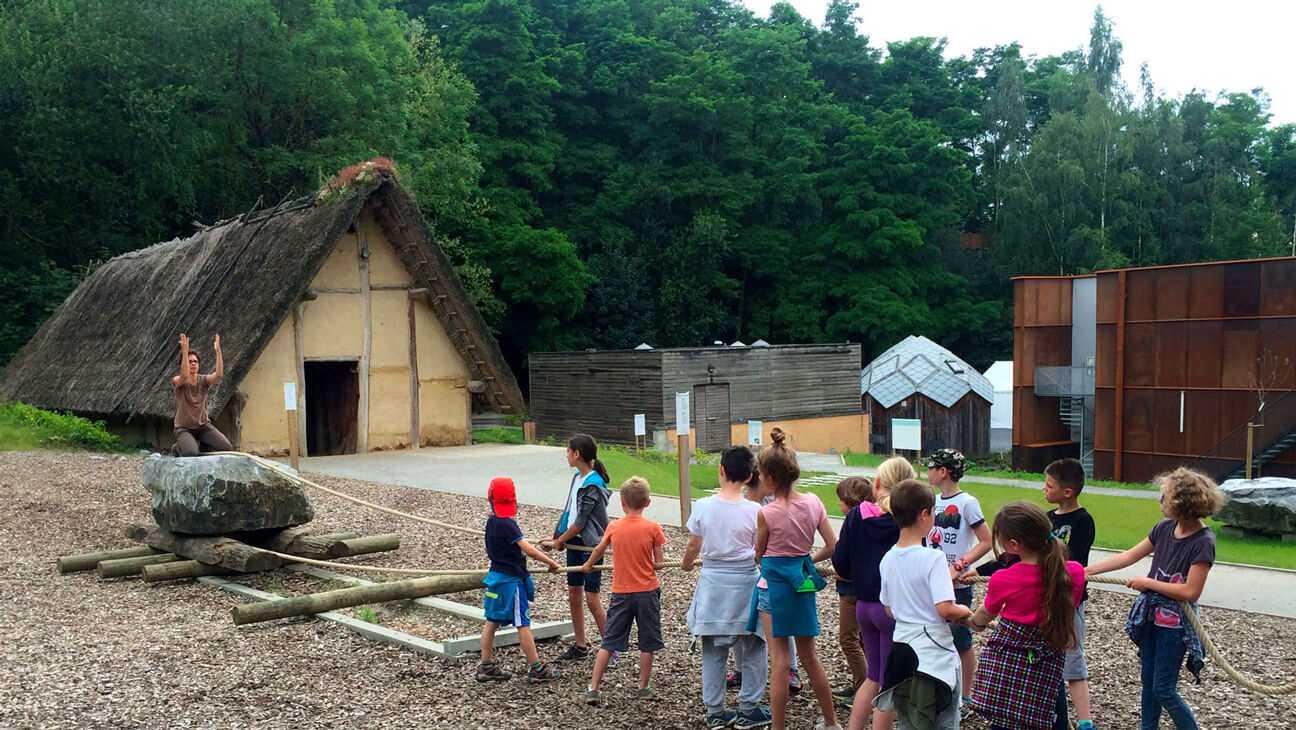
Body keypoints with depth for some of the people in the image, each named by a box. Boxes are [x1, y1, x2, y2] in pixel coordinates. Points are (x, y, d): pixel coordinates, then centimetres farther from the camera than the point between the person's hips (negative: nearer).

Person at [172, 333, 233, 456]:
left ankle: (200, 446, 12)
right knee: (190, 454, -32)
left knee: (227, 448, -16)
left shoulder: (204, 380, -2)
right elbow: (184, 376, -35)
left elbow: (219, 374, -23)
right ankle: (179, 447, 7)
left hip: (203, 425, 3)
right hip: (184, 428, -3)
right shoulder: (177, 381, -9)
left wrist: (218, 351, -32)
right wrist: (185, 351, -42)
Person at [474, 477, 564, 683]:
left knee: (492, 622, 13)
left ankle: (486, 667, 21)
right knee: (523, 624, -1)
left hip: (497, 577, 9)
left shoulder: (491, 521, 5)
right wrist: (550, 562, -16)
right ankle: (536, 668, 6)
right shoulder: (506, 524, -21)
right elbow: (528, 550, -25)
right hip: (511, 580, -9)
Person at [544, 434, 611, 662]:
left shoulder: (593, 485, -19)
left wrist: (559, 541, -6)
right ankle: (580, 646, 24)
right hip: (574, 543, 9)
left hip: (591, 545, -9)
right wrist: (556, 537, 8)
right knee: (574, 594, 12)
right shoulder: (577, 478, 9)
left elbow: (580, 523, -17)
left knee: (592, 598, -5)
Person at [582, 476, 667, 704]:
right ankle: (644, 687, 21)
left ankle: (593, 688, 6)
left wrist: (588, 565, 35)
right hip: (647, 591, -2)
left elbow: (599, 550, 15)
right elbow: (659, 562, -5)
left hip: (621, 593, 2)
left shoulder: (614, 527, -3)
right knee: (647, 642, 13)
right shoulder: (652, 528, -10)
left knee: (609, 642, 8)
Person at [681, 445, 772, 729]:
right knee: (753, 648, 14)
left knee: (713, 651, 13)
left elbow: (693, 547, 4)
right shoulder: (754, 511, -13)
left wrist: (686, 564, 26)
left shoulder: (702, 507, -8)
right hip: (745, 582, -2)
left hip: (712, 582, 2)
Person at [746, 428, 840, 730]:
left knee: (780, 662, 1)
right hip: (803, 580, 6)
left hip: (775, 580, -5)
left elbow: (759, 555, -2)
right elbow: (833, 546, 1)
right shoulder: (813, 502, -4)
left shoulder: (766, 513, -17)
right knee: (809, 656, 19)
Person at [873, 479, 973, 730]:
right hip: (934, 655, -6)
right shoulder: (933, 558, -18)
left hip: (901, 648, 6)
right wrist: (964, 611, -3)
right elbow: (945, 610, -24)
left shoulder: (887, 560, 2)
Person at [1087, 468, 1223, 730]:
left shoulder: (1202, 542, -21)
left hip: (1175, 622, -7)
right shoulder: (1165, 528, -2)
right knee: (1148, 680, 16)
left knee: (1164, 689, 0)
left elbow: (1190, 591, -23)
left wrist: (1148, 583, -15)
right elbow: (1130, 556, 6)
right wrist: (1088, 570, 4)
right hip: (1151, 614, 7)